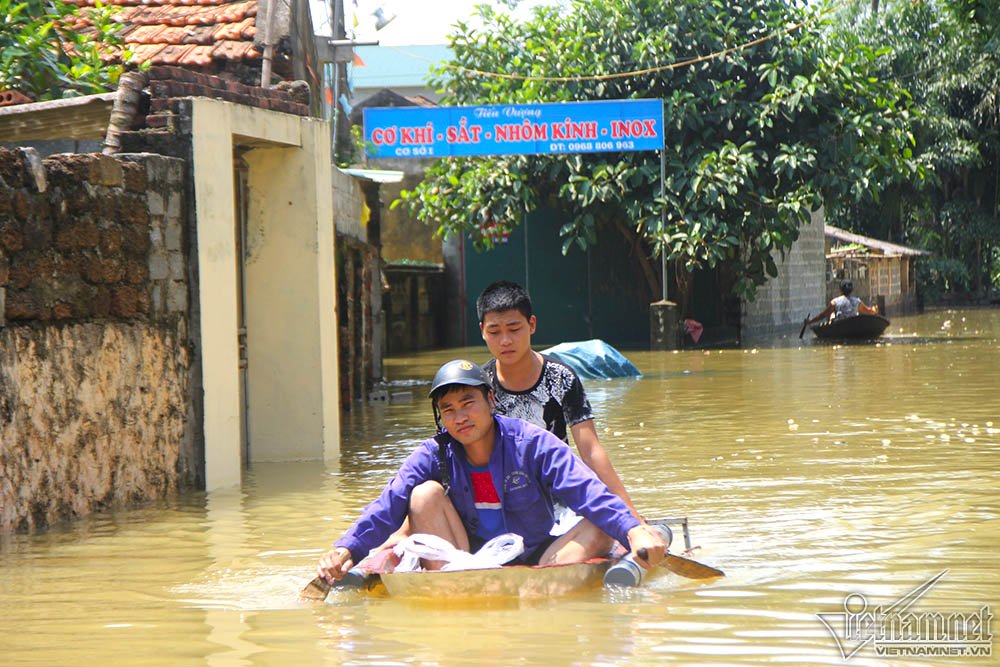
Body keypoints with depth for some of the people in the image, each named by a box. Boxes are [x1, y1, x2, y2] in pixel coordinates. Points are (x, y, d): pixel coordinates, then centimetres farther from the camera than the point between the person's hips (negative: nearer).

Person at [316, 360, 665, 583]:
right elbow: (387, 507, -12)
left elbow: (588, 493, -19)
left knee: (602, 527, -24)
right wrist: (345, 550, -30)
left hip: (535, 560, -1)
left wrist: (634, 529, -37)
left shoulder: (532, 443, -7)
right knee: (426, 494, -16)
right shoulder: (433, 456, -1)